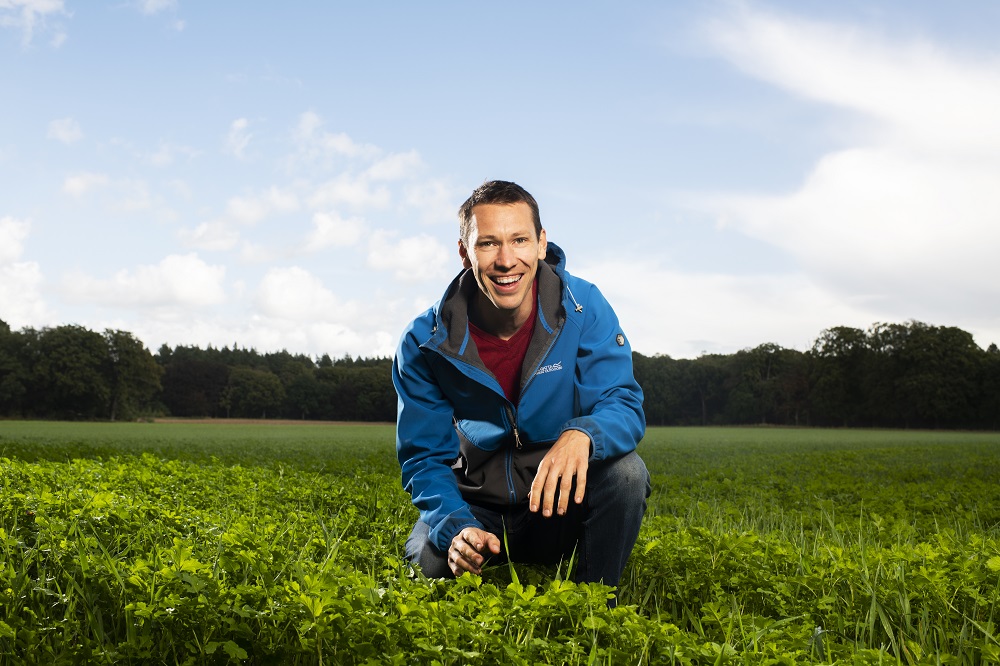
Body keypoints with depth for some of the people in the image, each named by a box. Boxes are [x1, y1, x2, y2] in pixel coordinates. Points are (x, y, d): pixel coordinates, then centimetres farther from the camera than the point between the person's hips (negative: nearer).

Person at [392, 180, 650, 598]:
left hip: (561, 509, 0)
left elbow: (624, 407, -18)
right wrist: (456, 527, -30)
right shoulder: (425, 344, -12)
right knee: (426, 560, -29)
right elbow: (424, 457, -9)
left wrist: (581, 435, -43)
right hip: (476, 509, 0)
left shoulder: (584, 309, -13)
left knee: (625, 470, -29)